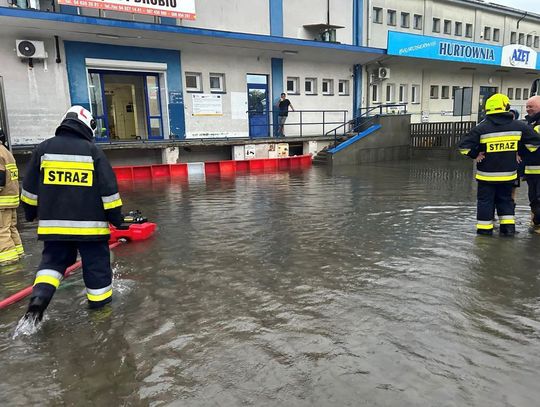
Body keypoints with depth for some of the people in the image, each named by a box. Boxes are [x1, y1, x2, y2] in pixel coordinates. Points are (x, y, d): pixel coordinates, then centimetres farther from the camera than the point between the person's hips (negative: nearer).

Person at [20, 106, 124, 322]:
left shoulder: (43, 148, 3)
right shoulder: (92, 151, -7)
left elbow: (30, 186, 9)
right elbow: (108, 187, -7)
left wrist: (31, 211, 23)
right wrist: (115, 216, 1)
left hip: (53, 222, 3)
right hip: (89, 223, -3)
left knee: (53, 259, 19)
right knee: (96, 260, 10)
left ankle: (40, 294, 2)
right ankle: (100, 297, 21)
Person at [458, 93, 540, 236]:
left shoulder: (481, 128, -12)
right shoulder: (519, 126, -2)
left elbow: (464, 146, -16)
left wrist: (475, 155, -1)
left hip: (487, 174, -3)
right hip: (508, 173, 3)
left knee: (485, 200, 8)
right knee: (505, 199, 19)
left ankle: (484, 228, 14)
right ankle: (508, 226, 20)